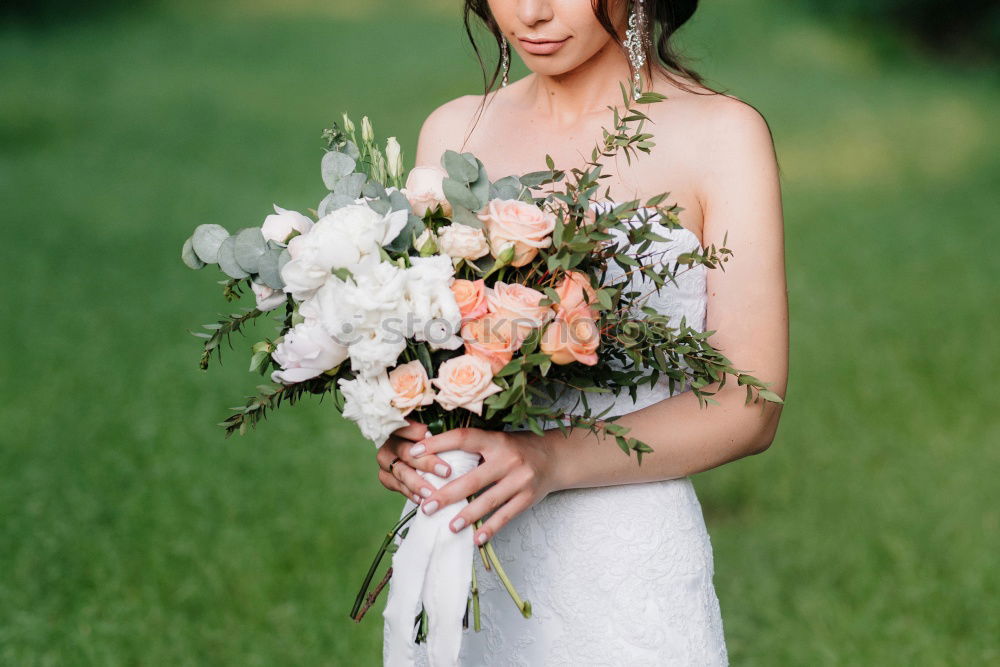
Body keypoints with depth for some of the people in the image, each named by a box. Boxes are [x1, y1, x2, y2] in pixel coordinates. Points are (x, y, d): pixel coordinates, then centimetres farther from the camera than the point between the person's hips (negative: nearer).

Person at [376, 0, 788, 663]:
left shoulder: (722, 135, -7)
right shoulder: (454, 131, 5)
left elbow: (749, 407, -11)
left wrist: (554, 459, -25)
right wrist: (401, 436, -12)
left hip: (627, 575, -3)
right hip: (456, 568, 4)